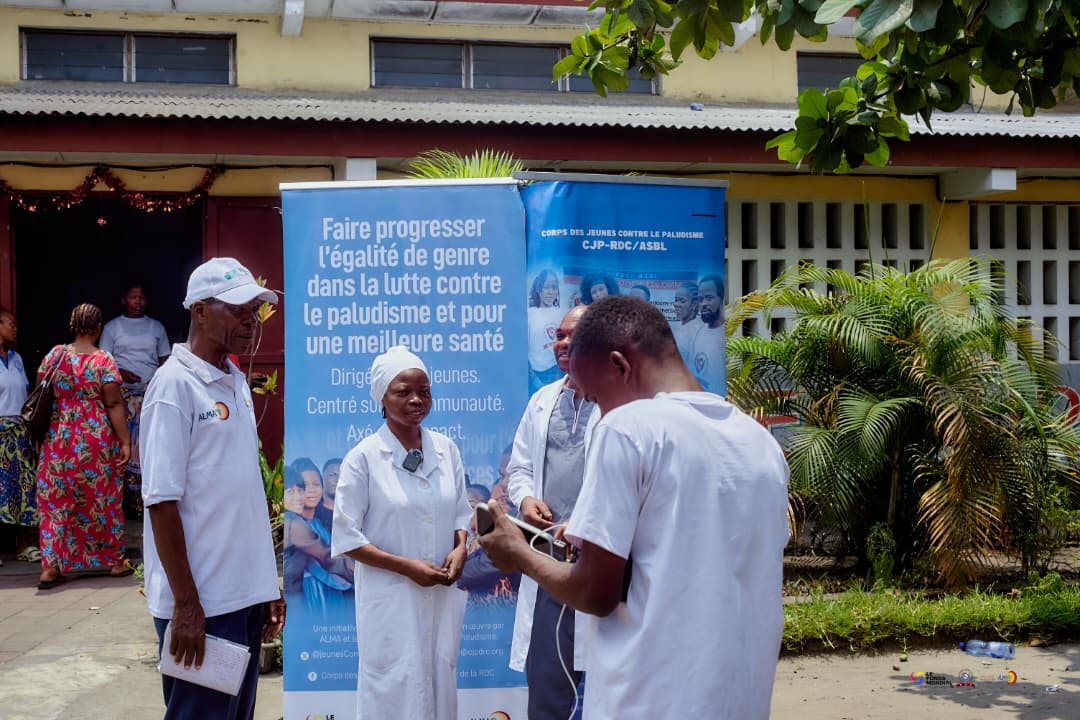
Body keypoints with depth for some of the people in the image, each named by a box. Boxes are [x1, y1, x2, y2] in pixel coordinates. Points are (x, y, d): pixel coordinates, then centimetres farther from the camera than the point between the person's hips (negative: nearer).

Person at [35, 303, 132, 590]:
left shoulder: (55, 355, 2)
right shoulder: (104, 360, -9)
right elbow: (113, 404, -12)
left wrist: (41, 433, 18)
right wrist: (125, 441, -9)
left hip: (59, 438, 2)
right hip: (97, 440, -2)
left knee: (55, 499, 8)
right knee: (101, 498, 10)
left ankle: (50, 566, 3)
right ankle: (114, 560, 20)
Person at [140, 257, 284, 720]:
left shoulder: (235, 382, 11)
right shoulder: (175, 384, -12)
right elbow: (161, 503, -15)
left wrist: (267, 586, 14)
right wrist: (186, 604, -17)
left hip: (245, 594, 8)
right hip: (202, 602, -8)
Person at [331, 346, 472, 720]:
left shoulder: (446, 448, 4)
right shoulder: (363, 458, -9)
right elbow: (346, 538, -8)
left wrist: (460, 549, -7)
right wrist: (406, 566, -15)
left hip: (444, 593, 4)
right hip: (390, 596, -4)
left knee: (440, 682, 13)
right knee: (395, 689, 3)